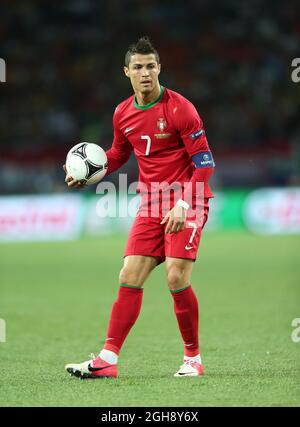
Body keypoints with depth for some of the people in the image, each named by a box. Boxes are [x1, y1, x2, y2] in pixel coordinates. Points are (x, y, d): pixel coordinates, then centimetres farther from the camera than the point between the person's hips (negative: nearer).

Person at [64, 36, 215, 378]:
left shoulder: (179, 108, -12)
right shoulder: (123, 114, 6)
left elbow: (205, 163, -12)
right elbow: (118, 154, 25)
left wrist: (183, 205, -22)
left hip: (186, 202, -5)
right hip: (151, 205, 6)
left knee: (177, 277, -17)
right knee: (129, 277, -4)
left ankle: (193, 358, -1)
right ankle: (108, 359, -3)